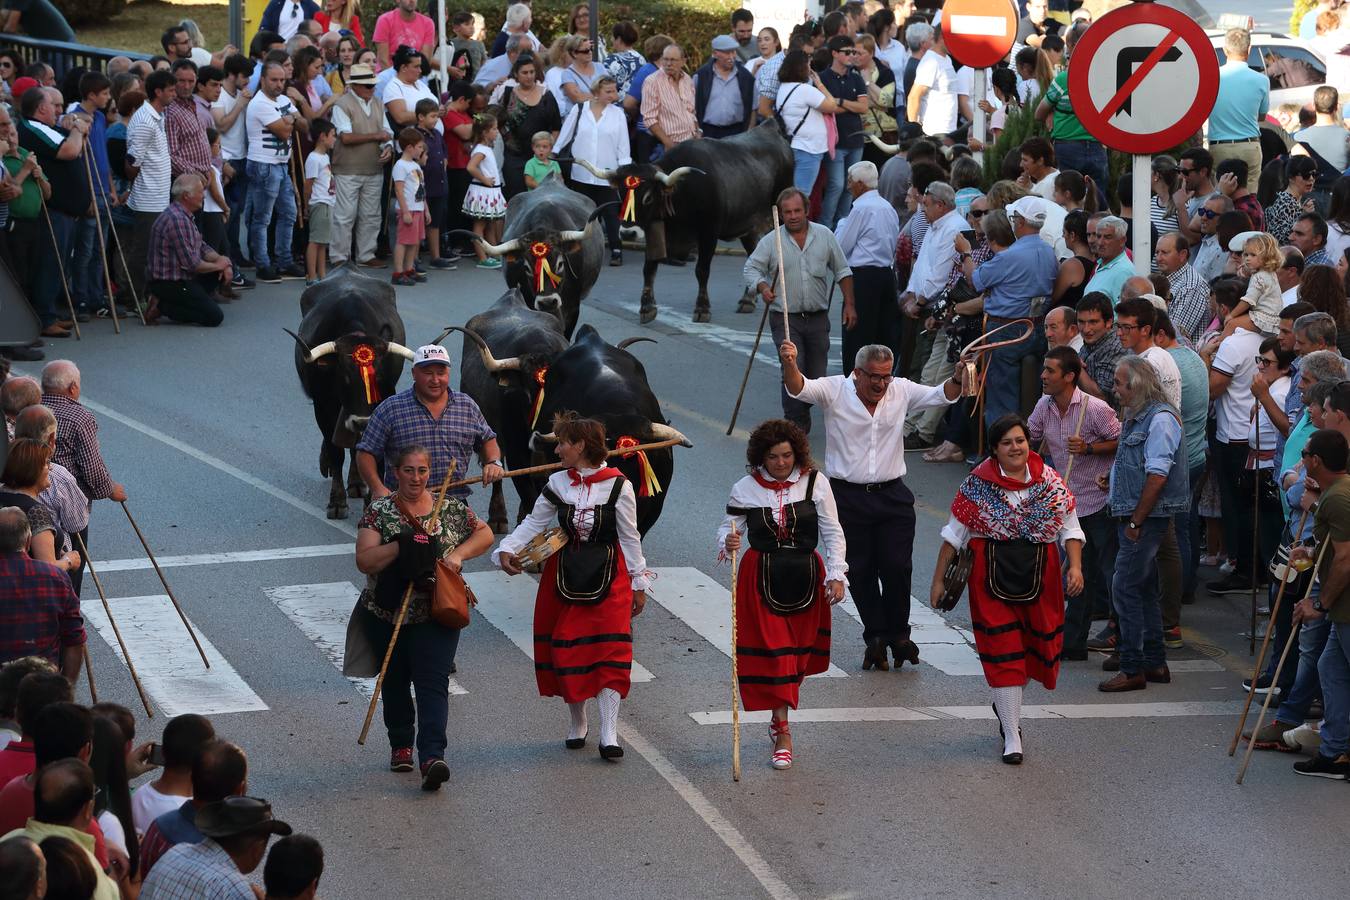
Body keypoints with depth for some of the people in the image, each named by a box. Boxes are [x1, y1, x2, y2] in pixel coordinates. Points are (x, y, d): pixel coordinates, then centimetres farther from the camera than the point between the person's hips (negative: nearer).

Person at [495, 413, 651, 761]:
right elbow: (533, 522, 5)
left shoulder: (617, 486, -8)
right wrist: (506, 550, -10)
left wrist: (639, 583, 1)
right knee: (567, 650, 5)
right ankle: (577, 722, 24)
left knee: (609, 653, -9)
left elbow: (630, 537, -2)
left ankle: (609, 734, -9)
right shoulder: (558, 484, 3)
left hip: (608, 576, -4)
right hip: (565, 575, 4)